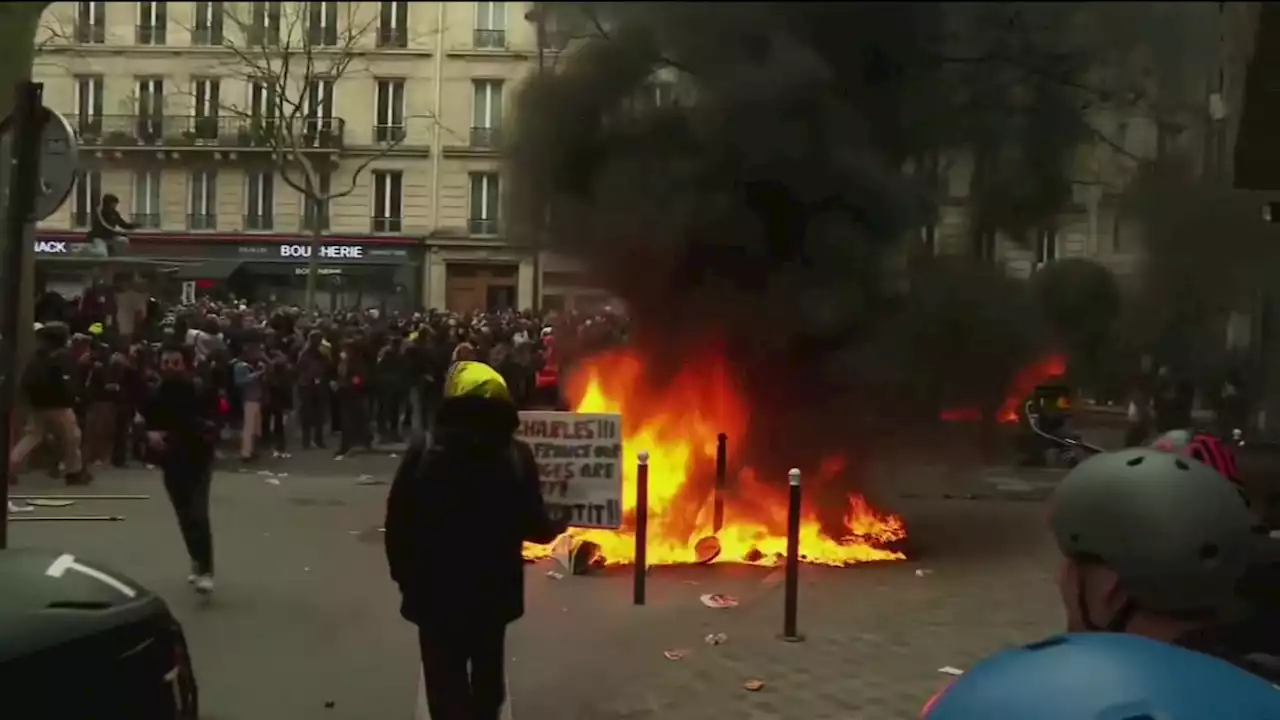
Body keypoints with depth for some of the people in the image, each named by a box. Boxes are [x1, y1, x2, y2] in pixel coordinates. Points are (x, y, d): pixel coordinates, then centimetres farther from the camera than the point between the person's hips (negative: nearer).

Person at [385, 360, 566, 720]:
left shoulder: (423, 451, -13)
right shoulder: (517, 455, -11)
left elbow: (398, 522, -9)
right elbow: (533, 525, -10)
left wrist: (403, 575, 6)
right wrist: (557, 526, 13)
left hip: (435, 589, -2)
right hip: (494, 587, 2)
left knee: (446, 678, 8)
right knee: (488, 671, 22)